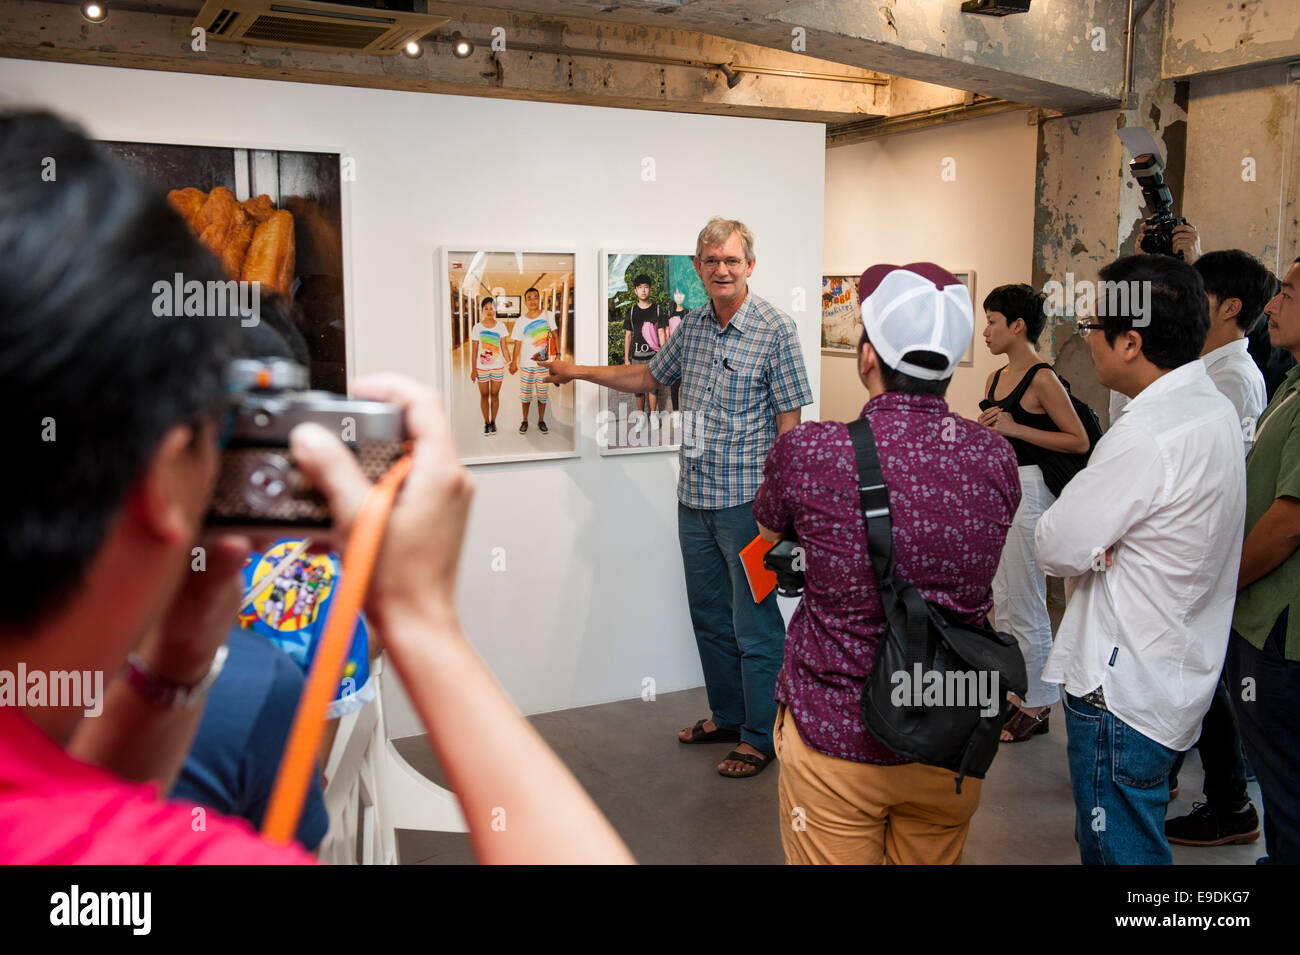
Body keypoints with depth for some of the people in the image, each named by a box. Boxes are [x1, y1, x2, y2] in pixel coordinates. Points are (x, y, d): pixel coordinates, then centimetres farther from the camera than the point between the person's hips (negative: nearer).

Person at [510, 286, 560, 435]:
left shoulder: (548, 316, -2)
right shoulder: (520, 321, -4)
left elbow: (554, 336, 4)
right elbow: (518, 343, 1)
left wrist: (558, 354, -2)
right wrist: (513, 362, 0)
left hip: (543, 363, 0)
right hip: (526, 364, 0)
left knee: (542, 394, 8)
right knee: (525, 394, 7)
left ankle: (541, 421, 23)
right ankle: (525, 421, 22)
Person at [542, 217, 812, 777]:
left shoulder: (774, 330, -10)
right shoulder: (693, 326, 9)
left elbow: (789, 420, -10)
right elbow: (649, 377, 26)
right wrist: (579, 371, 27)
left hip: (746, 502, -7)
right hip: (694, 501, 7)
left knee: (755, 625, 2)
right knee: (709, 617, 16)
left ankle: (761, 737, 16)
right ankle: (727, 716, 33)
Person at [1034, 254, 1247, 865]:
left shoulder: (1143, 437, -25)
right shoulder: (1214, 408, 7)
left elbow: (1056, 548, -20)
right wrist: (1102, 543, -6)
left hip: (1123, 692, -10)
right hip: (1178, 675, 10)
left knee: (1120, 848, 5)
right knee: (1104, 839, 23)